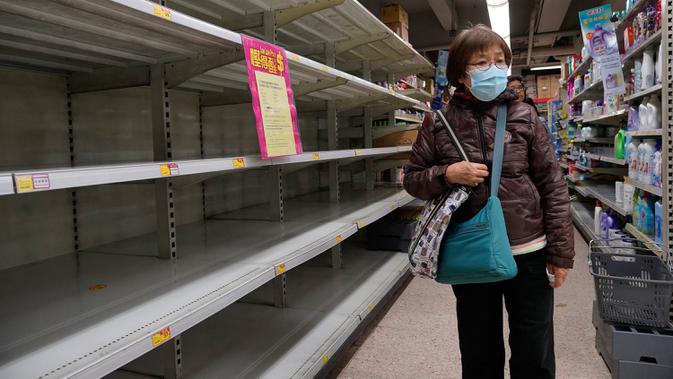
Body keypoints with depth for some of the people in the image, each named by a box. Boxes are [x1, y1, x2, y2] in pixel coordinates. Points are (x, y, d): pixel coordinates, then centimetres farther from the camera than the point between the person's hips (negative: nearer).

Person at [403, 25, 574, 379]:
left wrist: (561, 253, -2)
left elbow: (553, 187, 0)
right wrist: (447, 174, -16)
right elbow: (412, 178, 4)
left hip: (529, 253, 0)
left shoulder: (524, 116, -2)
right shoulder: (439, 123, -3)